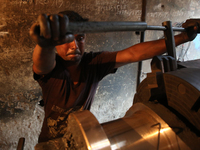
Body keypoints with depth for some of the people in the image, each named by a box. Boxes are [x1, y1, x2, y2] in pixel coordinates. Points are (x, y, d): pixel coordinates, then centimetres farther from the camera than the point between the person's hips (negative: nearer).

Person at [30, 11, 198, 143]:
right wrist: (45, 44, -71)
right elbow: (43, 63, -47)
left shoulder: (94, 63, -17)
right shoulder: (50, 67, -24)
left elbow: (133, 54, -22)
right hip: (51, 141, -1)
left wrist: (183, 37, -25)